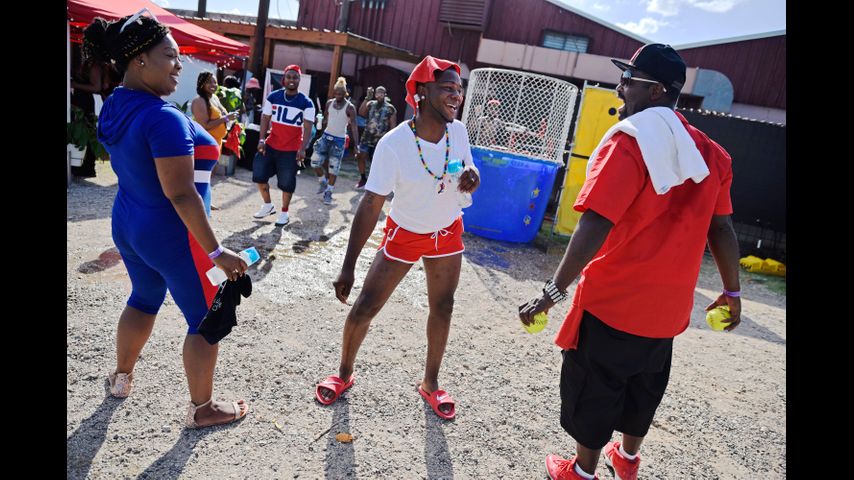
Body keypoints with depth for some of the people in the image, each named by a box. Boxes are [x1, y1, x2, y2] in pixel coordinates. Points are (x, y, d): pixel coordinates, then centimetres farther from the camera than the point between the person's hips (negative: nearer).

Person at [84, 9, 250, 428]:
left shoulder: (115, 108, 2)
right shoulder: (163, 118, -27)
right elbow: (181, 194, -28)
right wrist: (217, 253, -25)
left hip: (128, 225, 9)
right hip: (172, 235, -9)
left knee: (145, 298, 31)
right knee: (206, 319, 7)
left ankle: (122, 377, 49)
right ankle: (201, 409, 21)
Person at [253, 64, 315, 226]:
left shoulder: (306, 103, -8)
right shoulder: (273, 97, 2)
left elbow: (308, 128, -12)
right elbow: (265, 118, 4)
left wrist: (302, 149, -24)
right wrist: (262, 140, -7)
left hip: (291, 150, -3)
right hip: (271, 145, 4)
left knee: (286, 182, 2)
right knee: (259, 175, 5)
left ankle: (284, 213, 20)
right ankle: (268, 205, 26)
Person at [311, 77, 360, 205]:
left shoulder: (350, 107, -9)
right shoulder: (329, 103, 5)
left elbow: (354, 126, -11)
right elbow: (325, 120, 13)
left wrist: (357, 145, -17)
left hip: (339, 140, -4)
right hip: (326, 136, 4)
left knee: (334, 168, -2)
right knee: (315, 161, -3)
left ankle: (328, 192, 7)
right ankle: (323, 181, 22)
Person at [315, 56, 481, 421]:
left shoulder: (458, 131, -15)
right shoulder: (393, 144, -29)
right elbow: (370, 206, -27)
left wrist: (471, 174, -21)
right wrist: (348, 266, -27)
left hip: (447, 232, 4)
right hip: (405, 234, -4)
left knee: (442, 307, 10)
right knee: (365, 306, -1)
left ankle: (430, 384, 30)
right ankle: (344, 374, 26)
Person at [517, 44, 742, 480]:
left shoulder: (628, 140, -18)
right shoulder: (708, 151, 3)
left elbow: (596, 225, -27)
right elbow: (721, 229, 7)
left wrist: (554, 291, -25)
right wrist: (731, 291, 17)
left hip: (613, 299, -7)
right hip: (668, 304, 7)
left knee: (594, 390, 13)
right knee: (644, 387, 25)